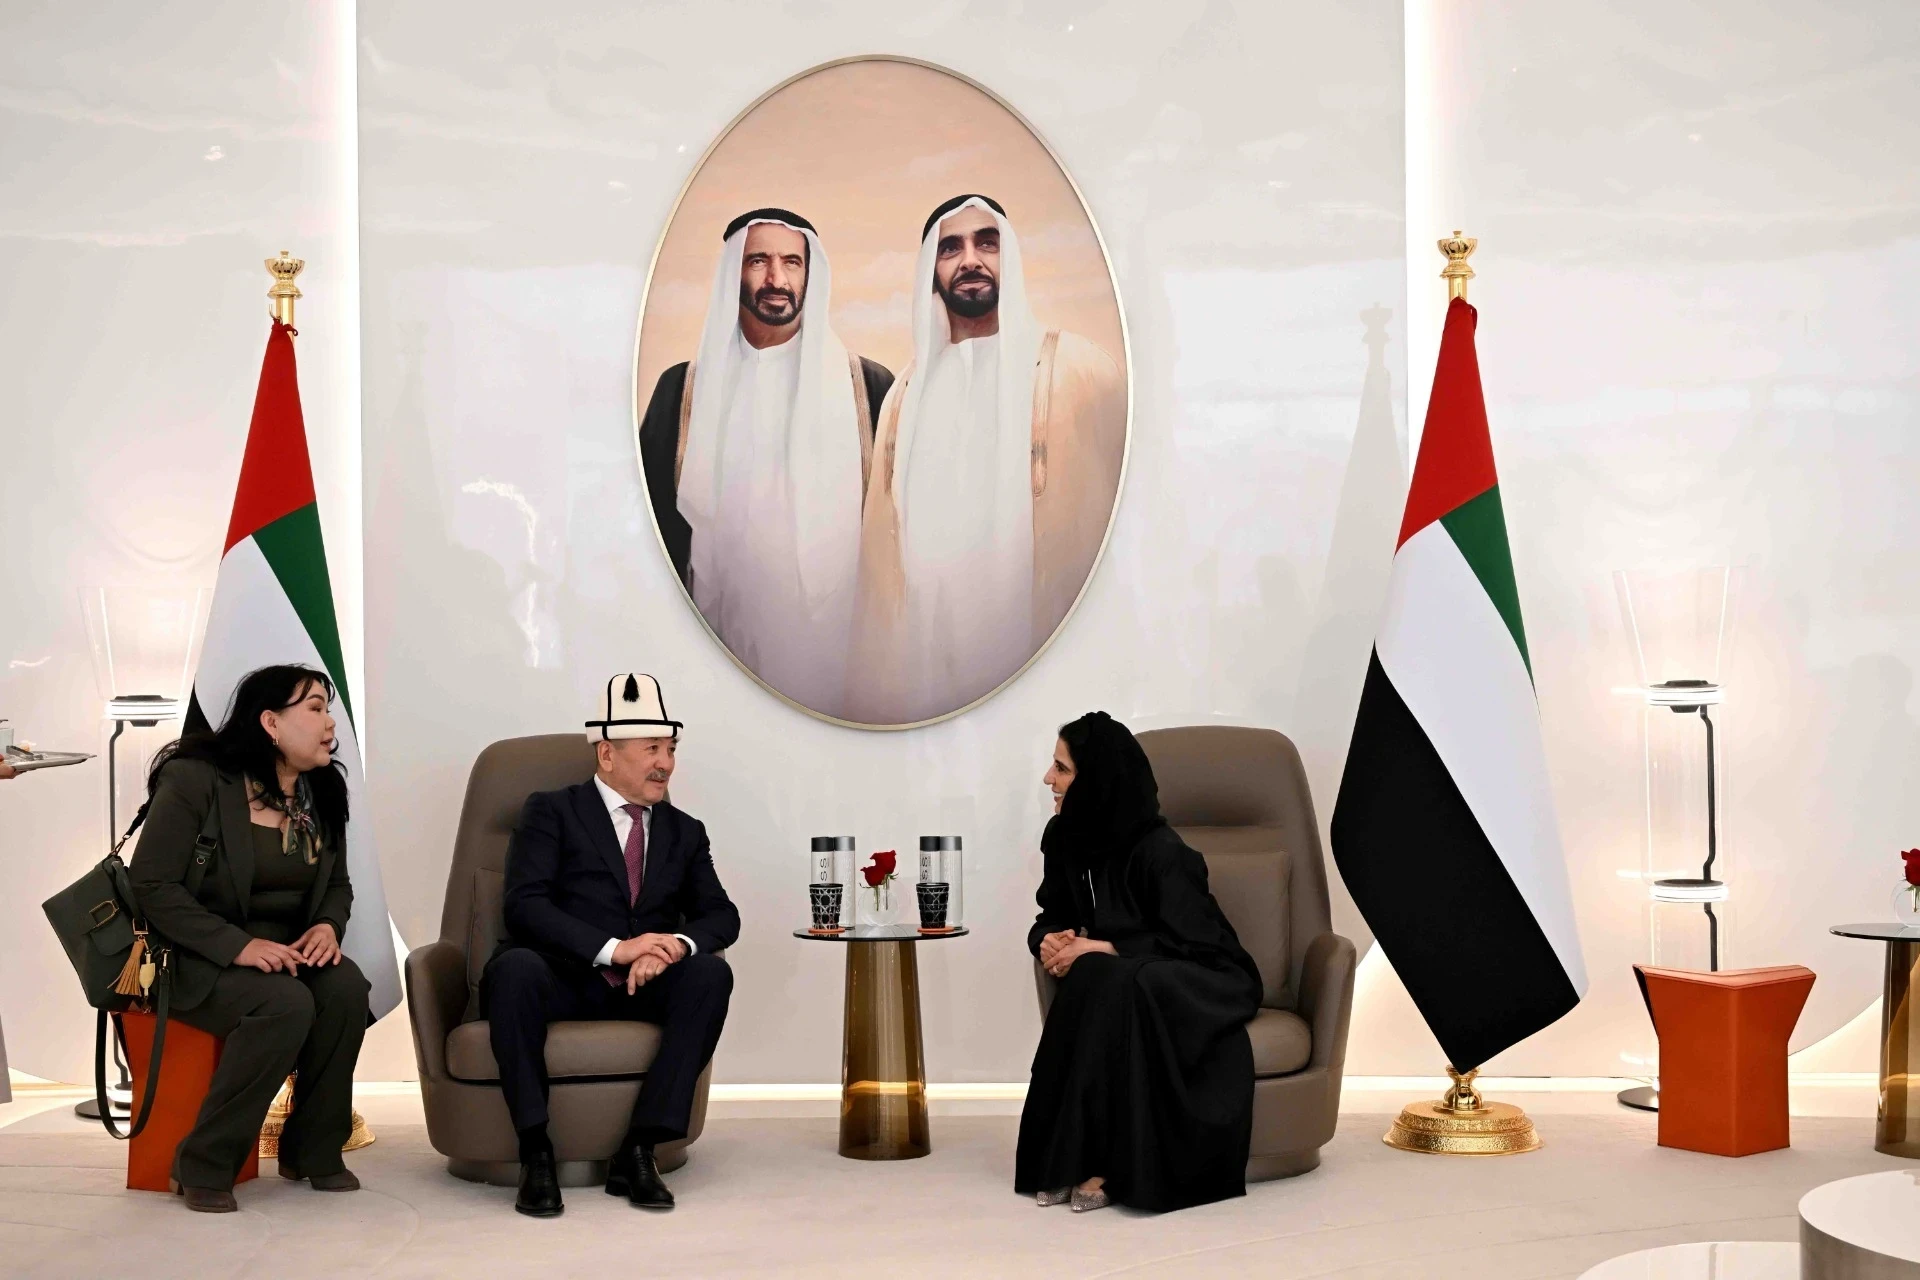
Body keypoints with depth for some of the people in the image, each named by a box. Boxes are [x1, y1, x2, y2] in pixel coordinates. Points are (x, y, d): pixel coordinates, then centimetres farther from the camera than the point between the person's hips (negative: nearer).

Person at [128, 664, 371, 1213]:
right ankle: (204, 1165, -18)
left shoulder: (322, 793, 8)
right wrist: (237, 945, -26)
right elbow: (152, 884, -16)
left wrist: (329, 926, -8)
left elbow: (337, 884, 17)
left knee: (346, 986, -26)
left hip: (286, 952, 6)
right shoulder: (196, 778, -12)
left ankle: (313, 1151, -10)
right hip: (201, 957, -6)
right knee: (287, 1004, -34)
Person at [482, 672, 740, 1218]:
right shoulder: (552, 811, 5)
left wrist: (678, 945, -17)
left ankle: (640, 1149, -26)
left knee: (711, 973, -26)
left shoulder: (685, 832, 19)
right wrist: (613, 948, -23)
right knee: (515, 966, -36)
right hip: (560, 979, -3)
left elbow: (721, 915, 7)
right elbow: (525, 904, -10)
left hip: (643, 987, 4)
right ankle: (536, 1152, -28)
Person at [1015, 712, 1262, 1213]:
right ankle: (1070, 1156, -28)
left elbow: (1186, 941, -19)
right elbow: (1050, 919, 10)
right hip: (1117, 981, 6)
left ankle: (1116, 1163, -31)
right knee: (1089, 983, -30)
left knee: (1109, 985, -36)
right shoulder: (1067, 839, 0)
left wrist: (1100, 949, -23)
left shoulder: (1159, 851, -20)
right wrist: (1051, 943, -13)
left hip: (1200, 984, -5)